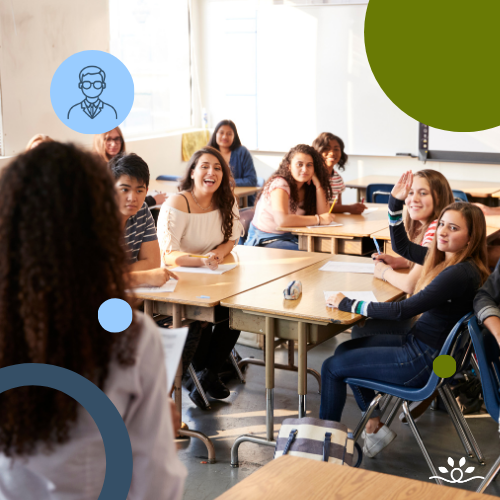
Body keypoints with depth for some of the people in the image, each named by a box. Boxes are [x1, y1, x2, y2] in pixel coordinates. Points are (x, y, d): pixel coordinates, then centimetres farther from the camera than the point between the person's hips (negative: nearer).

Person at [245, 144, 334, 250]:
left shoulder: (307, 187, 7)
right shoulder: (280, 184, -16)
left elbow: (323, 214, -3)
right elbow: (282, 219, -31)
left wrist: (318, 185, -9)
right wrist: (318, 219, -25)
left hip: (290, 237, 7)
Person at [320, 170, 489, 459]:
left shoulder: (460, 274, -26)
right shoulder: (444, 259, 3)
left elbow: (403, 310, -29)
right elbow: (403, 247, 19)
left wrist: (348, 305, -21)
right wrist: (396, 203, 7)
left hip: (424, 362, -10)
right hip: (419, 342, 10)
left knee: (332, 367, -1)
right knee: (345, 349, 22)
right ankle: (375, 428, 23)